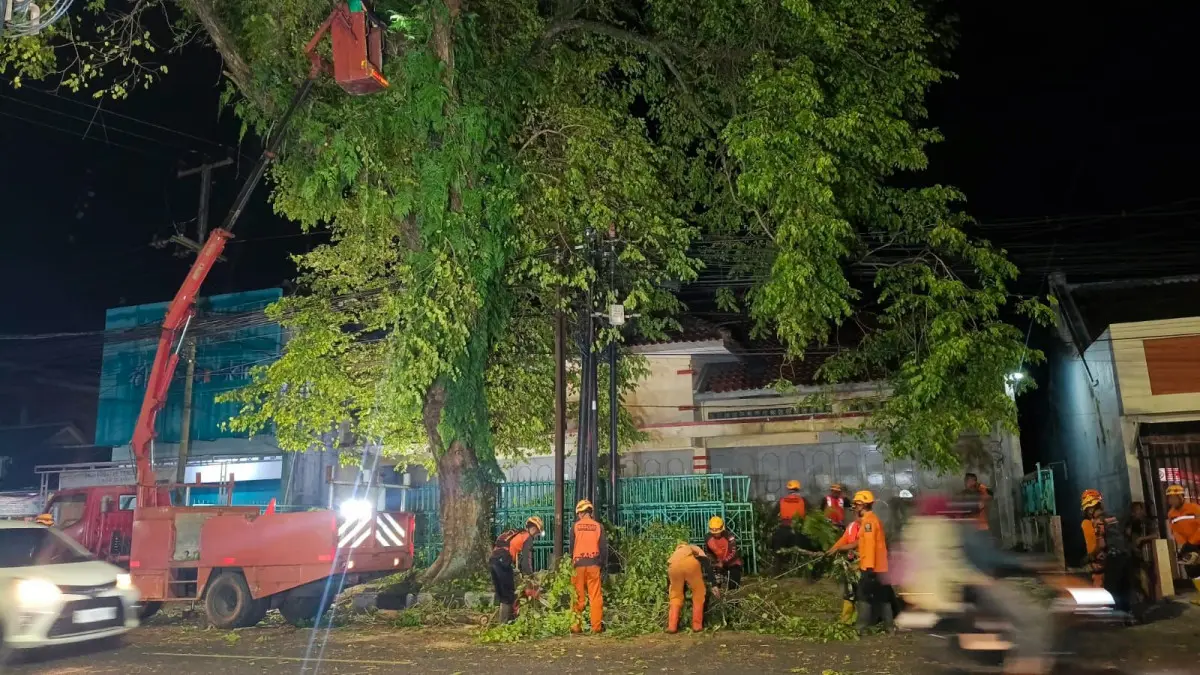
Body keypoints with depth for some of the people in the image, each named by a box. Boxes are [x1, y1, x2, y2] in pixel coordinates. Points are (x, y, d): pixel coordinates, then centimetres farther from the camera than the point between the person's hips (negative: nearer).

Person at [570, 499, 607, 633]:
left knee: (578, 597, 5)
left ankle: (576, 625, 5)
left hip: (578, 564, 0)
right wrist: (603, 566, 12)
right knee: (595, 596, 2)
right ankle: (597, 626, 1)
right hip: (594, 564, 0)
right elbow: (604, 548, 4)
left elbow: (571, 547, 6)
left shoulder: (575, 527, 2)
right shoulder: (598, 526, 3)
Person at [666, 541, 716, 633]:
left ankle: (672, 626, 17)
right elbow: (707, 563, 18)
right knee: (699, 594, 18)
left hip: (673, 564, 2)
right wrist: (712, 584, 11)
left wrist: (668, 593, 50)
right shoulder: (697, 550, 40)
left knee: (675, 596, 21)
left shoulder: (676, 553, 45)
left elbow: (669, 578, 43)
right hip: (691, 562, -2)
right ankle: (697, 626, 18)